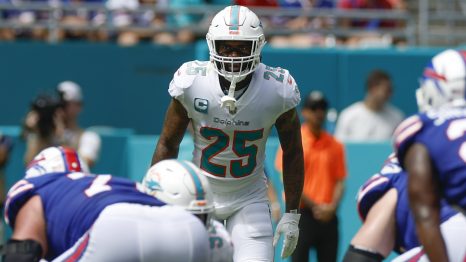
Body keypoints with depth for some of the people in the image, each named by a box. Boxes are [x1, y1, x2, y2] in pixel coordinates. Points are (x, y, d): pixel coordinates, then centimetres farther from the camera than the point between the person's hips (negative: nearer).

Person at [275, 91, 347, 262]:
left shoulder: (335, 145, 9)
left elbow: (339, 181, 7)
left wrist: (332, 207, -10)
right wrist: (314, 206, -10)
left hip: (327, 216, 4)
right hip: (301, 215, -4)